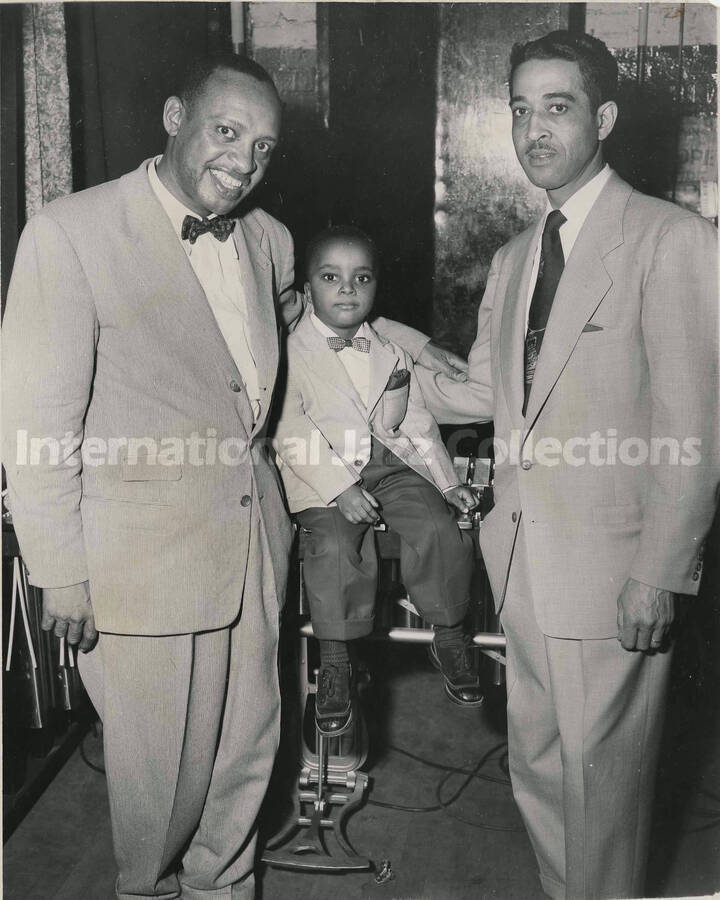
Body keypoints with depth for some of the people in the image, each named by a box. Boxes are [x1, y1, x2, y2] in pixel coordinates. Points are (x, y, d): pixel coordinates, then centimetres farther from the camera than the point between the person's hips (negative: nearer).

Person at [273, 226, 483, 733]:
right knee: (335, 545, -29)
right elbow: (291, 432, -10)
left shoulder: (390, 352, 14)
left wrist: (448, 482, 8)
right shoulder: (292, 352, -2)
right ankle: (335, 661, -9)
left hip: (394, 466, 4)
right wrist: (341, 487, -20)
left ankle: (450, 635, 3)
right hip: (325, 476, -3)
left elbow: (417, 421, 17)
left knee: (439, 530, -20)